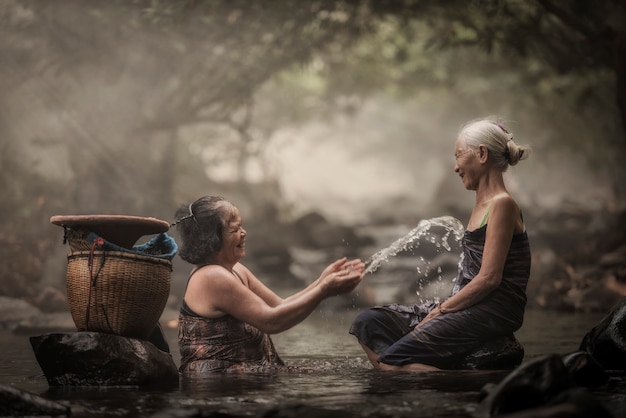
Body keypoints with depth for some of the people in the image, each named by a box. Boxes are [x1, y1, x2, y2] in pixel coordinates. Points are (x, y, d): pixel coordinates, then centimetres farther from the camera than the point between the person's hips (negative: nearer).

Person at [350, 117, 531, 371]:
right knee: (368, 322, 0)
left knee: (392, 361, -21)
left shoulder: (501, 205, -10)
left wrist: (441, 310, -13)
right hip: (469, 306, 10)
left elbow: (489, 278, -17)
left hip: (491, 312, -10)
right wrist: (442, 308, 5)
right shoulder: (482, 205, 20)